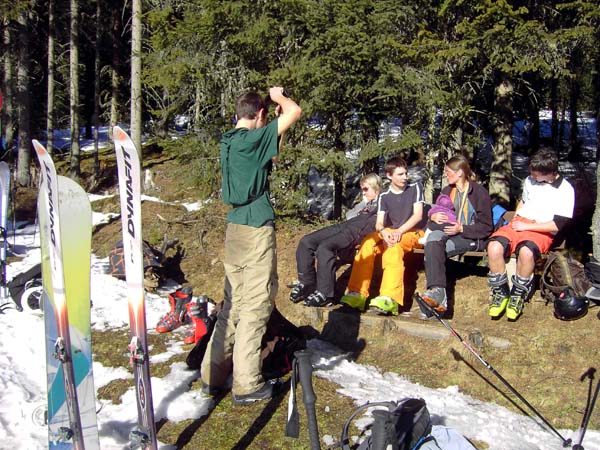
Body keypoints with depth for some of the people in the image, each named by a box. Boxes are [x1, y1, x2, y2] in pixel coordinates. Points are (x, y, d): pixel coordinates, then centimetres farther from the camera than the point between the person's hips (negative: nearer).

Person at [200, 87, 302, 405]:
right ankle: (247, 385, 4)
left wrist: (275, 119, 22)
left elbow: (273, 147, 27)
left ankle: (212, 375, 20)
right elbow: (295, 112, -13)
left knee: (233, 304, 14)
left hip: (234, 229, 8)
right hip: (257, 228, -8)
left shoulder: (228, 141, 12)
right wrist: (277, 96, 5)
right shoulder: (253, 138, -13)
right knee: (255, 307, -2)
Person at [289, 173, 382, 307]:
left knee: (325, 247, -34)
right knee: (306, 242, -11)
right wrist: (364, 202, 26)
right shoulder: (365, 204, 39)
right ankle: (306, 283, -6)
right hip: (344, 226, 9)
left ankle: (324, 294, -31)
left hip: (358, 231, -8)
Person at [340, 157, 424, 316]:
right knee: (368, 243, -28)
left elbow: (418, 215, -7)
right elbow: (379, 223, -3)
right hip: (390, 233, 4)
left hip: (413, 232, -4)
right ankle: (357, 294, -34)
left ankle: (389, 299, -55)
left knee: (393, 246, -37)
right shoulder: (384, 197, 9)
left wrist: (399, 231, -22)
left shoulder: (415, 188, 3)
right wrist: (385, 233, -28)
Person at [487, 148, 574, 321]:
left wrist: (527, 226, -11)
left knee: (526, 252, -40)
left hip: (541, 231, -5)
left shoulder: (565, 190, -4)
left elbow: (558, 225, -9)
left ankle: (518, 296, -16)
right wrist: (514, 221, 14)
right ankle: (500, 293, -11)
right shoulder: (530, 180, 13)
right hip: (518, 224, 5)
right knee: (494, 247, -28)